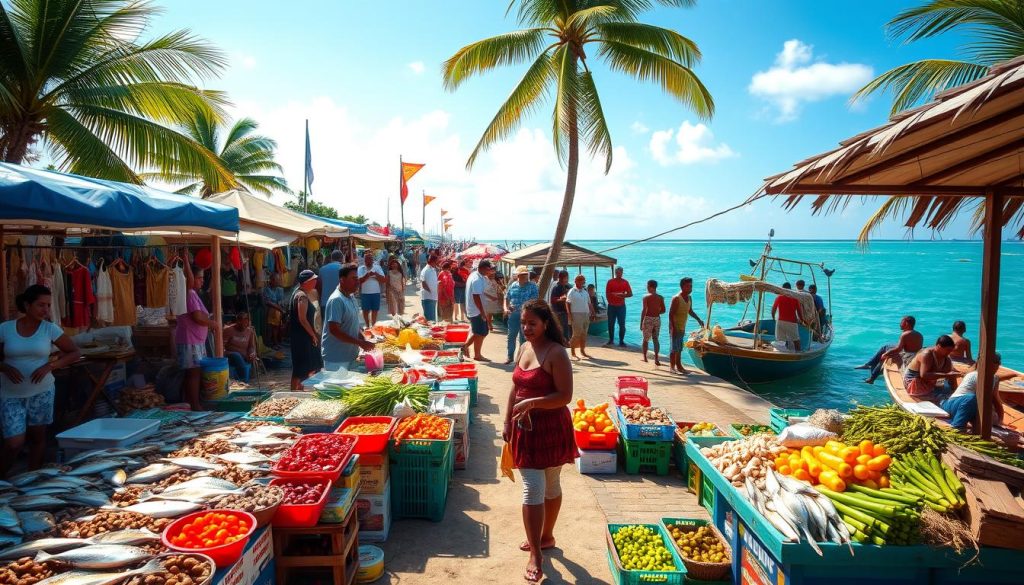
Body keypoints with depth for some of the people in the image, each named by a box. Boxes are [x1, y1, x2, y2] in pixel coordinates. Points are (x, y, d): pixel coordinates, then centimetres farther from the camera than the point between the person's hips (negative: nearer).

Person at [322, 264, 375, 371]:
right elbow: (334, 330, -25)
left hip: (350, 354, 9)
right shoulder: (336, 300, -21)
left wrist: (363, 340, 2)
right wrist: (360, 343, -25)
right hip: (336, 358, -9)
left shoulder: (351, 297, 8)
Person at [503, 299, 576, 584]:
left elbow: (565, 396, -19)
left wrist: (531, 403, -26)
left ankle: (545, 537, 25)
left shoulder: (556, 353, -16)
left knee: (550, 487, 9)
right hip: (525, 428, 6)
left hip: (550, 428, -6)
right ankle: (539, 547, 23)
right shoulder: (524, 348, 7)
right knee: (533, 489, 11)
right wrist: (507, 422, 11)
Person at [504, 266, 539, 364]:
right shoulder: (513, 285, 9)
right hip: (513, 315, 4)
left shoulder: (532, 286, -4)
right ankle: (510, 356, 20)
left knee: (523, 337, 4)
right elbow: (507, 298, 14)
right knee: (511, 336, 9)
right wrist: (506, 308, -2)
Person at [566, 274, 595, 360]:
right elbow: (568, 303, -11)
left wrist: (592, 313, 11)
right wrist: (570, 315, -17)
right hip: (576, 315, -6)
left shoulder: (585, 292, 14)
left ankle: (583, 351, 19)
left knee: (584, 334, 10)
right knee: (576, 335, -6)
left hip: (586, 315, 6)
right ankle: (573, 353, 1)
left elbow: (589, 304, 18)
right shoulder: (572, 291, -6)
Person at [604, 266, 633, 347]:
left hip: (621, 306, 0)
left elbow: (630, 294, -1)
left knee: (622, 325, -2)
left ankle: (621, 341, 4)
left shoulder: (625, 282, 3)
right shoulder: (610, 282, 1)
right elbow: (607, 294, 0)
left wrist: (622, 295, -17)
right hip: (611, 306, 0)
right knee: (610, 324, 6)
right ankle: (611, 340, 19)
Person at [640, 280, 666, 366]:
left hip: (648, 319, -3)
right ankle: (656, 359, 5)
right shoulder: (660, 297, 3)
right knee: (656, 340, 10)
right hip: (657, 319, 3)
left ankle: (645, 358, 13)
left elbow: (644, 310, -13)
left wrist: (641, 322, -9)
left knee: (645, 339, 10)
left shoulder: (646, 297, -9)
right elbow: (663, 310, 5)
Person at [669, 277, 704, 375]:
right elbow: (671, 314, -19)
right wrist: (673, 328, -24)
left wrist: (699, 320, 14)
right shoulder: (676, 298, -17)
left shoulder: (689, 298, 8)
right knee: (675, 347, -6)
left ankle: (678, 366, 19)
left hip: (682, 327, 8)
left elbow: (690, 311, 22)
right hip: (675, 327, -8)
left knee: (679, 348, 13)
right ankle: (672, 366, 0)